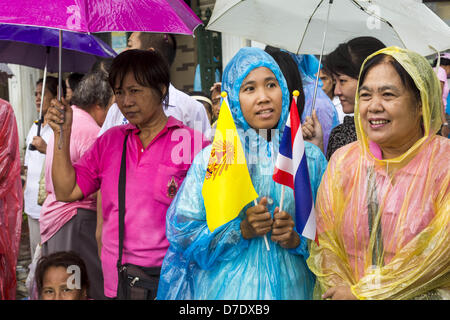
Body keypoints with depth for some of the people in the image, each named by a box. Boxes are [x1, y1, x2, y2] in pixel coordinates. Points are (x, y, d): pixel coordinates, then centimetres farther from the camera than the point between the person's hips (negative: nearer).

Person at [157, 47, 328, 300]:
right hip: (227, 287, -2)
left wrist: (297, 239, -14)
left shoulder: (310, 157, 3)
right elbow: (183, 232, -6)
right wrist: (241, 230, -17)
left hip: (290, 286, 2)